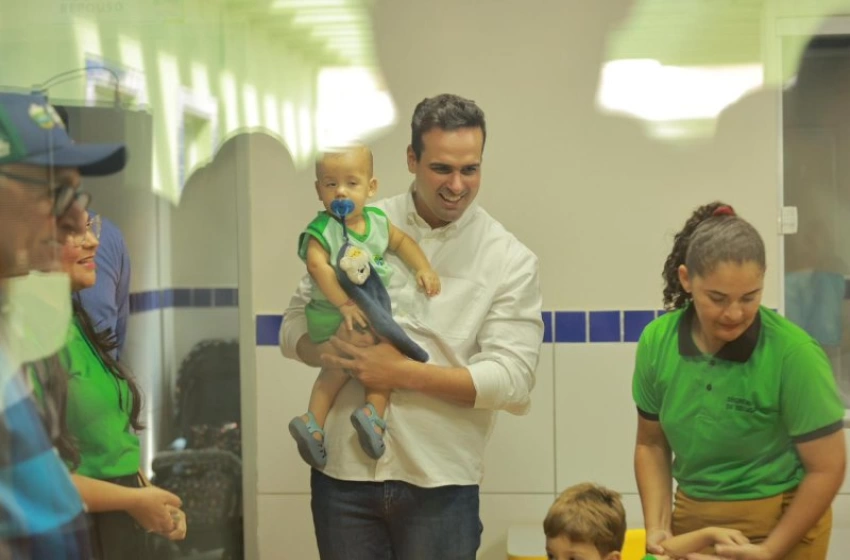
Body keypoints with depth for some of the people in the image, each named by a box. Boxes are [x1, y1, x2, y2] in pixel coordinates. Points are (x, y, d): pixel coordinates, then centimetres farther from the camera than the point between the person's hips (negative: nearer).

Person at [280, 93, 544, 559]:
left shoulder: (511, 260, -2)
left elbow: (512, 380, -9)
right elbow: (295, 327, 8)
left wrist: (404, 373, -16)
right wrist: (331, 351, -14)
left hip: (440, 485, -1)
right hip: (344, 470, 2)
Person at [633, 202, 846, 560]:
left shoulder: (794, 353, -20)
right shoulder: (656, 342, -9)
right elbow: (651, 444, 3)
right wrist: (657, 526, -7)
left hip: (780, 526, -3)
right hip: (691, 518, 4)